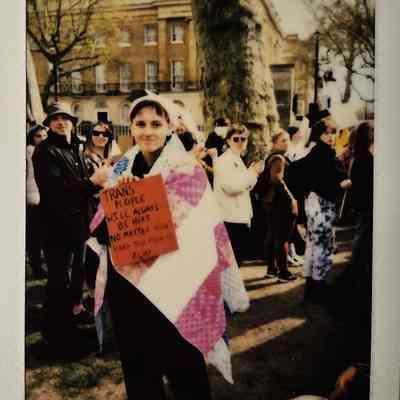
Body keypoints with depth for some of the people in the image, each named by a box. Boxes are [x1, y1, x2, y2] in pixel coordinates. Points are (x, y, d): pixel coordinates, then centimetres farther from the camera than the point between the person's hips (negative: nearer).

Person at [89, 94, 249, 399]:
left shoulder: (186, 169, -8)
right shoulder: (123, 169, 6)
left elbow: (196, 232, -11)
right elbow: (100, 229, 0)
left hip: (171, 287, -4)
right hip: (125, 284, 5)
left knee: (181, 366, 8)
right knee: (136, 367, 17)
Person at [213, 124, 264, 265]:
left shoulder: (238, 160, 18)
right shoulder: (223, 160, -12)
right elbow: (232, 186, -24)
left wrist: (253, 174, 7)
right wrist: (252, 173, -12)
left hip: (240, 216, 10)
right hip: (230, 217, -10)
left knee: (240, 254, 14)